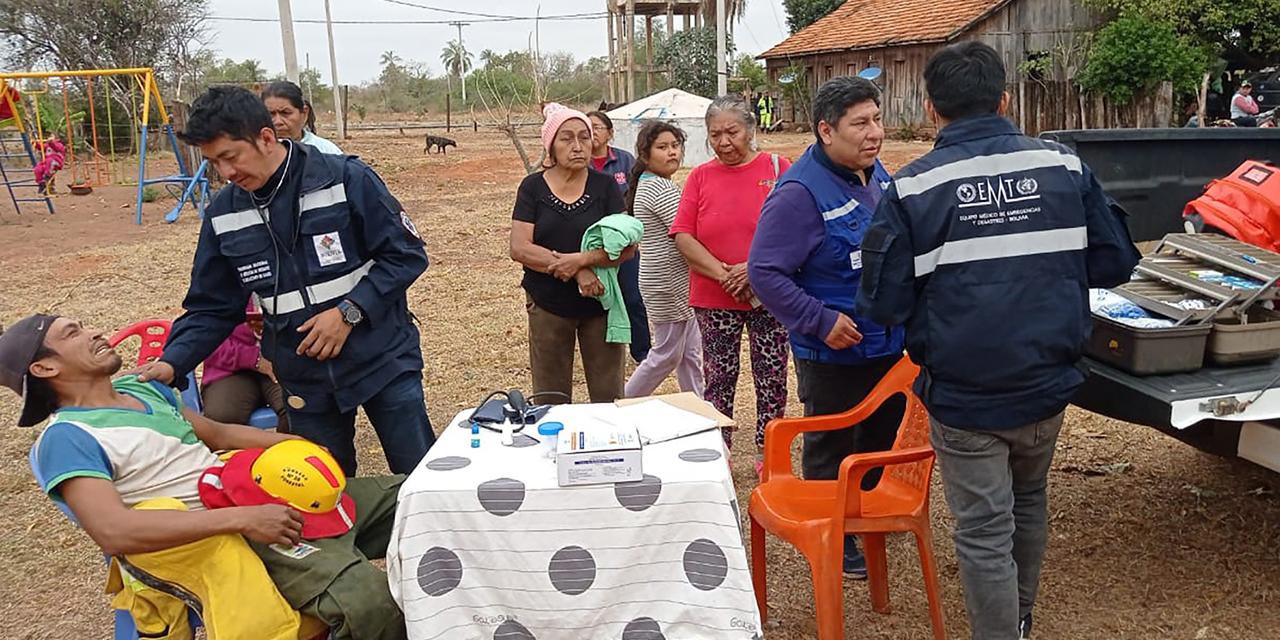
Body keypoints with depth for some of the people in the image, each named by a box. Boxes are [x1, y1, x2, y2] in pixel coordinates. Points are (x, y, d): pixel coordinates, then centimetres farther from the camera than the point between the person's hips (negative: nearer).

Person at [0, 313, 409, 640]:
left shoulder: (140, 387, 18)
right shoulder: (66, 439, -8)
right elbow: (113, 531, -22)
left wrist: (298, 444, 9)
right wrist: (242, 518, -26)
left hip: (264, 496, 9)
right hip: (218, 534, -9)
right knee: (367, 601, -32)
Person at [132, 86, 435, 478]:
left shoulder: (347, 179, -12)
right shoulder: (223, 214, 2)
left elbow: (406, 255, -10)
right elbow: (210, 308, 9)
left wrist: (349, 311, -19)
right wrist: (172, 363, -8)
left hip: (384, 361, -3)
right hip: (305, 383, 4)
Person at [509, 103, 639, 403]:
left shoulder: (605, 185, 0)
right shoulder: (532, 187, 0)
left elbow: (626, 248, -8)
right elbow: (520, 248, -10)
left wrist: (581, 259, -23)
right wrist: (577, 273, -19)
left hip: (600, 304, 0)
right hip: (547, 307, 0)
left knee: (609, 399, 5)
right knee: (550, 403, 9)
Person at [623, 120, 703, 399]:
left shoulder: (651, 184, 14)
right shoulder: (659, 188, -19)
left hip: (678, 282, 10)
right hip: (667, 285, -10)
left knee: (689, 353, 14)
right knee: (667, 355, 2)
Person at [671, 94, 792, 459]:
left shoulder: (778, 168, 0)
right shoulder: (700, 176, 5)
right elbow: (682, 236, -2)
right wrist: (723, 274, -13)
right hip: (713, 299, 1)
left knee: (772, 377, 6)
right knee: (719, 378, 8)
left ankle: (768, 453, 21)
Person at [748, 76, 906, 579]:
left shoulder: (877, 175, 4)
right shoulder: (800, 192, -23)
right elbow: (765, 272, -24)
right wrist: (822, 321, -26)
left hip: (887, 345, 9)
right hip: (833, 353, -8)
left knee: (882, 439, 23)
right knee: (832, 453, 8)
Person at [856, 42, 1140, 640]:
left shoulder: (911, 187, -14)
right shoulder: (1064, 165, -4)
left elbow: (883, 304, -14)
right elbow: (1115, 262, 2)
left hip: (962, 394, -4)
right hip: (1046, 385, 5)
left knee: (984, 533, 8)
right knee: (1029, 501, 27)